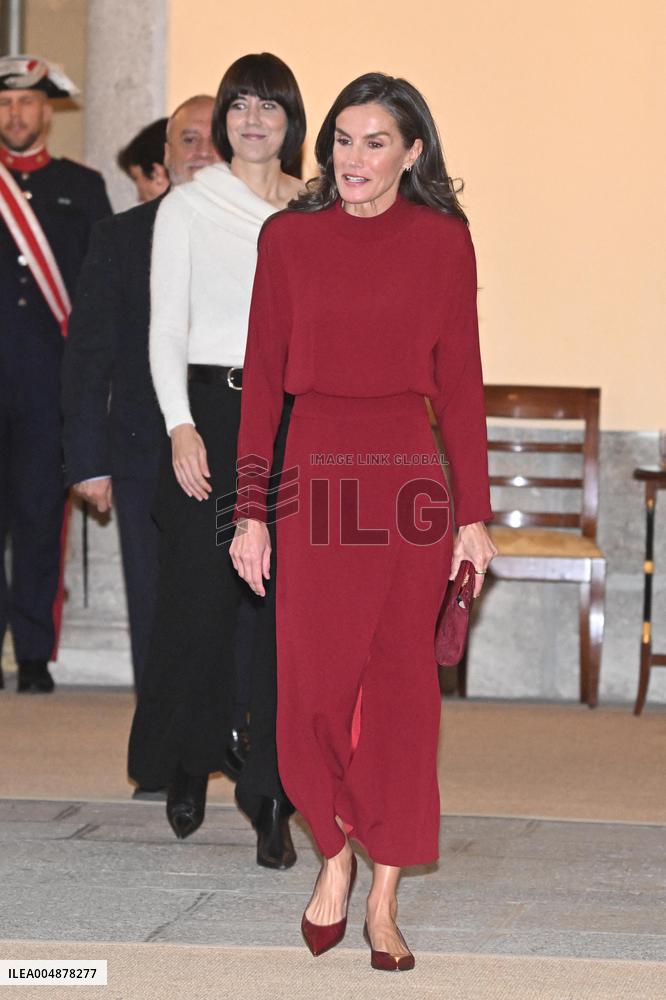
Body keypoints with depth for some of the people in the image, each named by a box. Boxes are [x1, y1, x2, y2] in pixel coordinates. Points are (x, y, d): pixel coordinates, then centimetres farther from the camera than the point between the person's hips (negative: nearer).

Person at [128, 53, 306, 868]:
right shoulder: (189, 205, 3)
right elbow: (167, 327, -1)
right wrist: (181, 426, -12)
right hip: (212, 406, -2)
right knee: (200, 595, -1)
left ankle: (272, 799, 0)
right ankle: (189, 766, 23)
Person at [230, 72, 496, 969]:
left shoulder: (443, 240, 3)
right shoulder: (289, 238, 3)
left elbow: (460, 381, 3)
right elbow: (261, 378, 3)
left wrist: (475, 514, 0)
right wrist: (250, 513, -1)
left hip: (412, 478, 0)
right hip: (317, 477, 0)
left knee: (402, 688, 2)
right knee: (313, 687, 0)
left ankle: (384, 896, 12)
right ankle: (335, 858, 23)